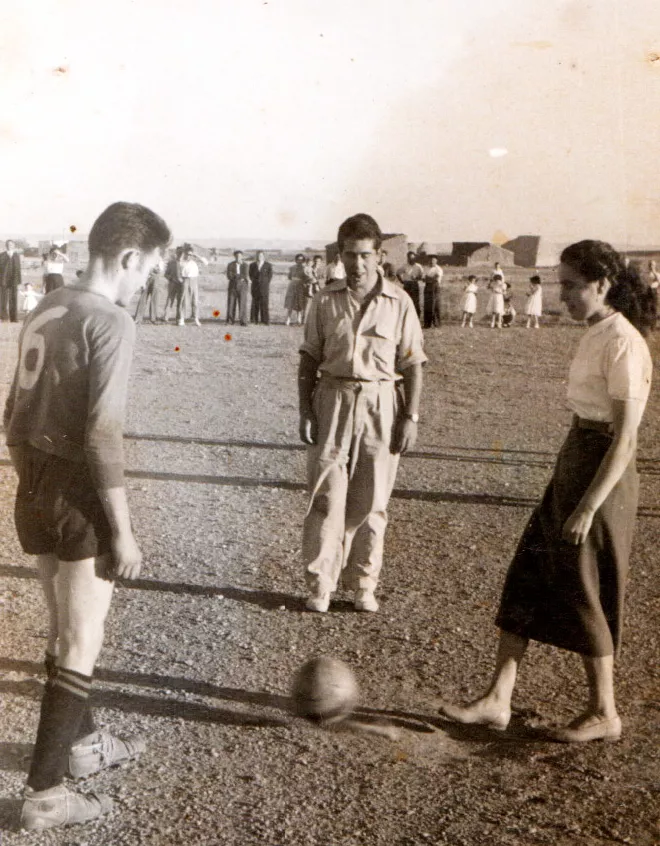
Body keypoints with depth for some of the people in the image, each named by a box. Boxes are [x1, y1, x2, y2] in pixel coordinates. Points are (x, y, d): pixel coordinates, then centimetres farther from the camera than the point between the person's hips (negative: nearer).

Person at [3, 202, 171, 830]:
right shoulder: (110, 322, -16)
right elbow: (102, 436, -21)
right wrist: (123, 531, -15)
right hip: (79, 497, -8)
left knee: (64, 632, 23)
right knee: (80, 648, 6)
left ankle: (83, 743, 42)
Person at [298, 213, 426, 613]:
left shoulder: (398, 302, -1)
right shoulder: (326, 300, 4)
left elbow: (413, 364, 0)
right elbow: (310, 359, 8)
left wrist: (411, 417, -5)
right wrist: (305, 410, 2)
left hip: (381, 404, -1)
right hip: (333, 401, 1)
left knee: (372, 502, 6)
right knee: (326, 497, 0)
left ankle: (364, 585, 20)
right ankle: (320, 585, 11)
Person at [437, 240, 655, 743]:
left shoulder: (623, 344, -18)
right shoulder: (597, 335, 10)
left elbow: (625, 437, -21)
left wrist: (587, 507, -23)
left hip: (602, 475, -9)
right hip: (574, 464, 9)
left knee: (582, 590, 3)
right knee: (527, 579, 9)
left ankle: (604, 714, 22)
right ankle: (498, 701, 17)